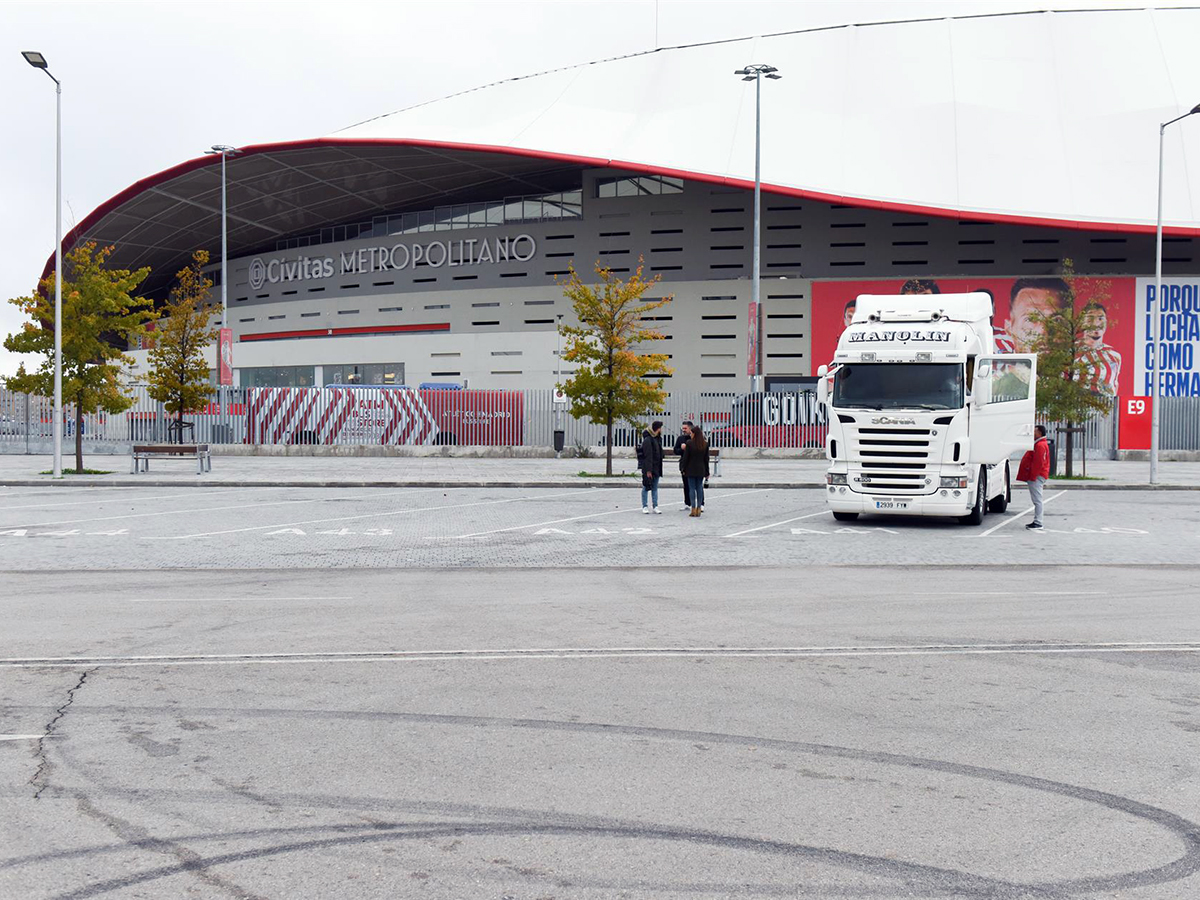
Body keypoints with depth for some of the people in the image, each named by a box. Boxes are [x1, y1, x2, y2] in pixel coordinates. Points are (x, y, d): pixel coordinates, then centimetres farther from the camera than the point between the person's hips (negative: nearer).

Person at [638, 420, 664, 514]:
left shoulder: (658, 439, 13)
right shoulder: (647, 440, -15)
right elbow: (647, 456, -18)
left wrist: (660, 469, 15)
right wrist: (648, 470, -21)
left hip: (656, 468, 8)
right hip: (648, 468, -8)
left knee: (655, 488, 10)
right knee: (646, 487, 0)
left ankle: (655, 507, 13)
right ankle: (644, 507, 6)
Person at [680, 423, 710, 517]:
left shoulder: (689, 443, -10)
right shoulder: (705, 444, 2)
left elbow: (686, 457, -7)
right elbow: (706, 459, 6)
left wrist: (684, 469, 2)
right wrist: (706, 472, 11)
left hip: (691, 469, -3)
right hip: (701, 470, 3)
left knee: (692, 488, 0)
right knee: (699, 488, 8)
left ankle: (693, 509, -3)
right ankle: (699, 509, 7)